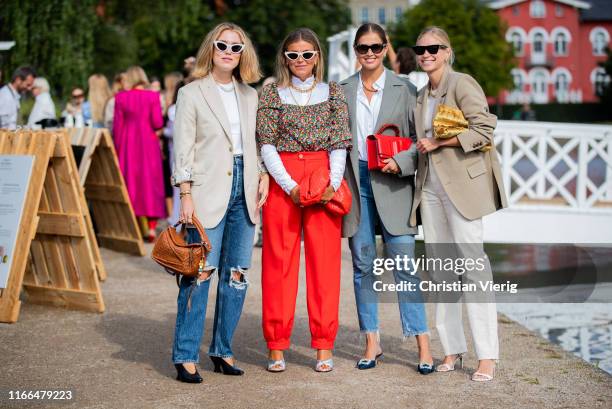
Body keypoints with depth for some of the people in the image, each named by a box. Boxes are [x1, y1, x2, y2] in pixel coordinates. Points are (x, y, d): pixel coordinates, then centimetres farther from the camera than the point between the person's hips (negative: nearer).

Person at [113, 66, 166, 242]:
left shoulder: (120, 98, -3)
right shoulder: (153, 96, -6)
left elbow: (117, 126, -1)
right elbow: (158, 123, -9)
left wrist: (117, 147, 8)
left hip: (128, 144, 1)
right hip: (148, 144, 0)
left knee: (132, 183, 8)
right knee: (151, 182, 8)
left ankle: (142, 228, 7)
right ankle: (152, 227, 3)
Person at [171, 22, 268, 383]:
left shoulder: (251, 96, 14)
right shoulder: (192, 93, 1)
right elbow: (183, 149, -3)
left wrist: (264, 175, 2)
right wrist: (186, 196, -9)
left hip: (245, 190, 5)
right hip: (209, 191, -5)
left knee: (238, 274, 6)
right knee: (201, 272, -8)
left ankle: (223, 350, 17)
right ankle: (186, 356, -1)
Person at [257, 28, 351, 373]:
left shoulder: (334, 93, 11)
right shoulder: (272, 94, 7)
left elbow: (340, 144, 5)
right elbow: (267, 145, 0)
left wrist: (333, 182, -12)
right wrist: (290, 186, -11)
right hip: (282, 181, -1)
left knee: (325, 261, 0)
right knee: (279, 261, -1)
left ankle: (324, 346, 7)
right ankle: (277, 346, 7)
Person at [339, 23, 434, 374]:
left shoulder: (404, 89, 3)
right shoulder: (342, 91, 11)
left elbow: (421, 139, 3)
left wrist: (401, 162, -14)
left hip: (392, 184, -3)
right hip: (355, 183, 3)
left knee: (405, 264, -7)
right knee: (363, 265, 6)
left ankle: (423, 344, -1)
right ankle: (372, 342, 15)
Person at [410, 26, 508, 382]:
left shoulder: (461, 84, -5)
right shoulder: (422, 95, 18)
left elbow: (484, 128, -13)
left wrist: (438, 142, -12)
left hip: (462, 185, -8)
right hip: (431, 188, 8)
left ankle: (487, 356, -6)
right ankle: (453, 348, 14)